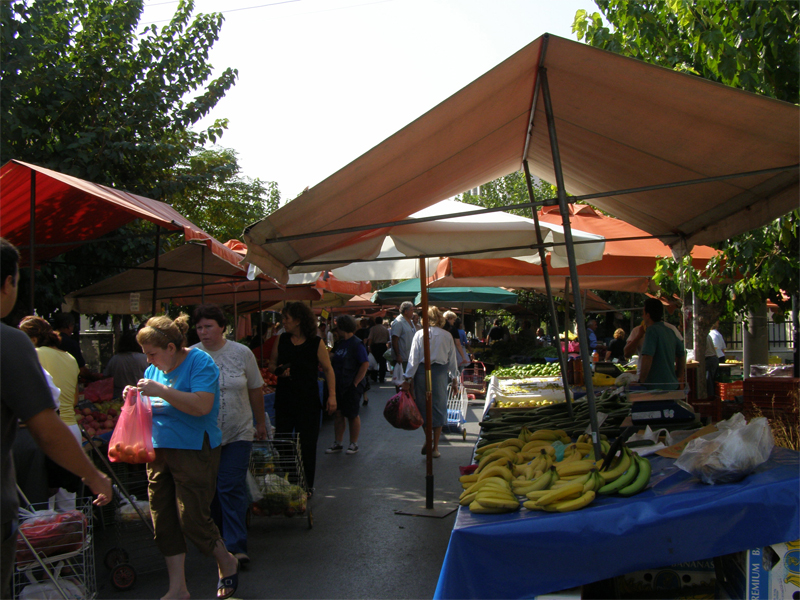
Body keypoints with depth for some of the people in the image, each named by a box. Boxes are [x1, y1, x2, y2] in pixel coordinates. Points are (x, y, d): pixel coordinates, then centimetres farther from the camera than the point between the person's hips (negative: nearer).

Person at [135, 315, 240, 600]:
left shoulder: (199, 362, -11)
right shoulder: (154, 370, 11)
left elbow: (202, 405, -23)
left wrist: (161, 391, -24)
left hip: (194, 451, -7)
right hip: (159, 452, 7)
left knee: (192, 518, -6)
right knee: (164, 520, 7)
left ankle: (226, 562, 22)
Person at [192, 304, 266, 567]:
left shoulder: (242, 353, -2)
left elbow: (255, 390, 7)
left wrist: (261, 423, 13)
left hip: (237, 434, -1)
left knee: (232, 489, -7)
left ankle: (236, 547, -3)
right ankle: (219, 537, 30)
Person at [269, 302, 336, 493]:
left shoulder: (316, 343, -6)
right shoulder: (281, 341, 4)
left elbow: (328, 369, -3)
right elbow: (272, 364, 15)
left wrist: (332, 395, -12)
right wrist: (278, 370, -9)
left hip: (308, 401, -3)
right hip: (284, 400, 3)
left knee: (307, 445, 5)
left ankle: (307, 485, 20)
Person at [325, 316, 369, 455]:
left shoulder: (357, 344, -13)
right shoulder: (339, 343, 10)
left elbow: (365, 364, -17)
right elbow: (332, 358, 20)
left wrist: (355, 383, -17)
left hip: (351, 387, -7)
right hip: (338, 385, 7)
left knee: (352, 415, 3)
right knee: (338, 413, 8)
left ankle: (354, 444, 16)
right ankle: (337, 443, 17)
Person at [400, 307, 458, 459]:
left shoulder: (419, 334, -3)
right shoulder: (447, 336, 1)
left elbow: (414, 358, -5)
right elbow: (452, 359, 6)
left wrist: (408, 379, -2)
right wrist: (454, 378, 17)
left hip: (422, 371, -1)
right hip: (441, 373, 1)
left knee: (423, 406, 13)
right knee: (439, 407, 8)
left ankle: (428, 440, 9)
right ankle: (435, 447, 13)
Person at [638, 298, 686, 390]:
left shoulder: (652, 330, -12)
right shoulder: (669, 331, 14)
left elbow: (647, 357, -22)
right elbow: (682, 354, 24)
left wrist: (641, 381, -16)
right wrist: (679, 378, 29)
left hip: (656, 387, -9)